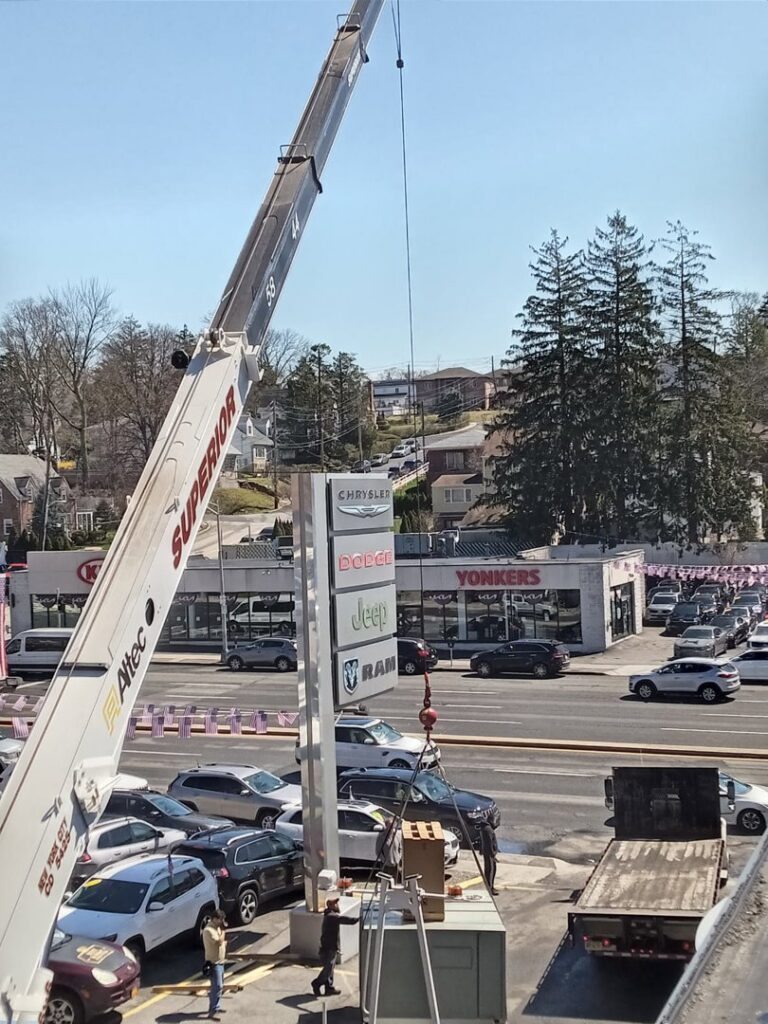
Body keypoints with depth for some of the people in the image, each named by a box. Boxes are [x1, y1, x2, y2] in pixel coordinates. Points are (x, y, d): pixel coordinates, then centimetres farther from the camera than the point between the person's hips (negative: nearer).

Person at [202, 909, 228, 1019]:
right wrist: (223, 930, -18)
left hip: (220, 961, 10)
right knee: (217, 987, -12)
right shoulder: (209, 930, -21)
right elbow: (219, 941, -27)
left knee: (218, 986, 18)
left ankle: (214, 1006, 30)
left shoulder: (217, 927, 9)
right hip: (214, 962, -10)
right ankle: (213, 1011, -10)